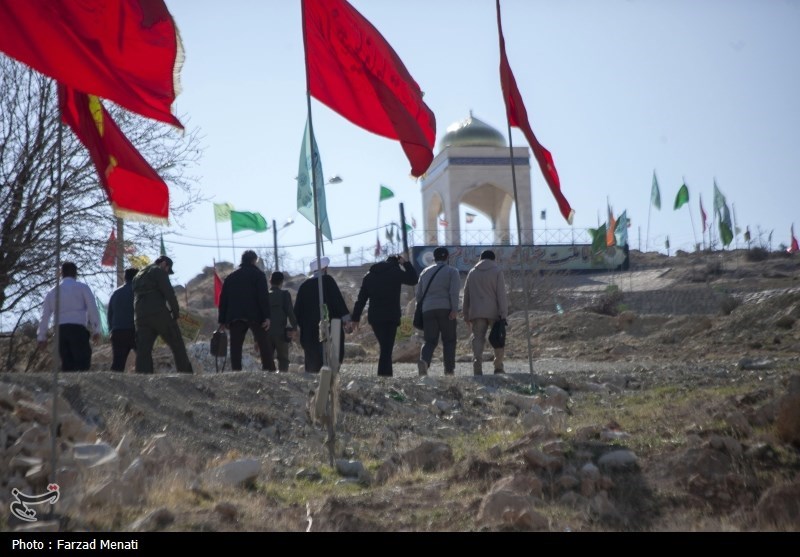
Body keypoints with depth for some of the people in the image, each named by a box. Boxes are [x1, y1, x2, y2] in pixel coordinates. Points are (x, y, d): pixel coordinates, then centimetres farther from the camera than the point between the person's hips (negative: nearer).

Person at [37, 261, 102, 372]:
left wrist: (42, 337, 22)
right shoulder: (82, 287, 7)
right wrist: (96, 330, 0)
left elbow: (45, 316, 17)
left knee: (67, 365, 10)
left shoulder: (52, 292, 19)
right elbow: (93, 309, -2)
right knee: (82, 365, -10)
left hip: (60, 330, 5)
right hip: (78, 329, -4)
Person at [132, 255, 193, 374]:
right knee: (177, 345, 1)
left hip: (140, 318, 6)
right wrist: (176, 312, -2)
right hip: (159, 314, -6)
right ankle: (186, 373, -3)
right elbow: (169, 292, -8)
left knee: (143, 351, 0)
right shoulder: (158, 271, 3)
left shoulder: (137, 276, 28)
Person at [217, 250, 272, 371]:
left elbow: (223, 299, 13)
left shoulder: (230, 277, 18)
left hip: (235, 317, 3)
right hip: (255, 316, -3)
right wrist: (266, 316, -11)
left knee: (235, 347, 1)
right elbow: (264, 296, -7)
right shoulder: (258, 274, 6)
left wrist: (222, 320, 13)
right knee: (263, 344, 0)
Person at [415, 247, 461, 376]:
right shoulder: (452, 271, 6)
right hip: (446, 309, -3)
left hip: (428, 310, 3)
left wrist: (421, 310, 26)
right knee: (449, 340, 7)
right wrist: (455, 309, -14)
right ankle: (449, 369, 5)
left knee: (430, 341, 1)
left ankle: (424, 360, -27)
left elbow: (418, 294, 18)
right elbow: (454, 291, -9)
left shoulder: (425, 272, 18)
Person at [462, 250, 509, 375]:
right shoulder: (497, 272, 2)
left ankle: (477, 369, -13)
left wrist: (466, 315, 18)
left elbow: (466, 295, 14)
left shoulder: (472, 273, 13)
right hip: (493, 312, -2)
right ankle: (498, 367, 8)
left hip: (476, 313, 2)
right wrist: (504, 314, -7)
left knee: (478, 339, -1)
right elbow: (501, 294, -6)